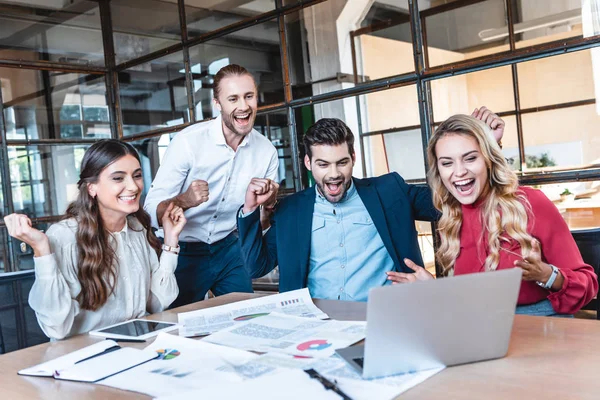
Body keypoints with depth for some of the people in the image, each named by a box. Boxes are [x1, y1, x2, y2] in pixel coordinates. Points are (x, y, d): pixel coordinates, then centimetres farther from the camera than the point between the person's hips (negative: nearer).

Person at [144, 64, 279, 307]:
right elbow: (151, 211, -21)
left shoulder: (267, 151, -7)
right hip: (183, 251, -3)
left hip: (228, 248, 3)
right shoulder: (188, 141, -19)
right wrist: (183, 201, -41)